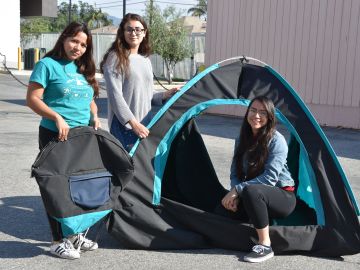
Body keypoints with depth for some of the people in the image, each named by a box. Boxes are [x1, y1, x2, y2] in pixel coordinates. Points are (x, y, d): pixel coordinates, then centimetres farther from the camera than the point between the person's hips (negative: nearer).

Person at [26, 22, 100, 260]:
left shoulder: (84, 70, 15)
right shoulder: (48, 65, -4)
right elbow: (33, 99, -9)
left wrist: (95, 117, 3)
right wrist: (57, 118, -20)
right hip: (55, 136, -6)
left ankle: (75, 234, 26)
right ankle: (59, 240, 10)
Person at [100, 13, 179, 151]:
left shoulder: (146, 60, 15)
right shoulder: (115, 57, -7)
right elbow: (115, 95, -14)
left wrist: (165, 95, 3)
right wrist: (134, 123, -18)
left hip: (144, 125, 7)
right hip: (124, 125, -6)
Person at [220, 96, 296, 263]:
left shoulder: (276, 140, -18)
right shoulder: (242, 140, 2)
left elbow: (269, 178, -25)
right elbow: (235, 172, 3)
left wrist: (238, 189, -26)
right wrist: (234, 194, -17)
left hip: (283, 197, -6)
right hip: (257, 199, 7)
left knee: (251, 191, -36)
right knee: (227, 204, -18)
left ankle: (265, 246, -25)